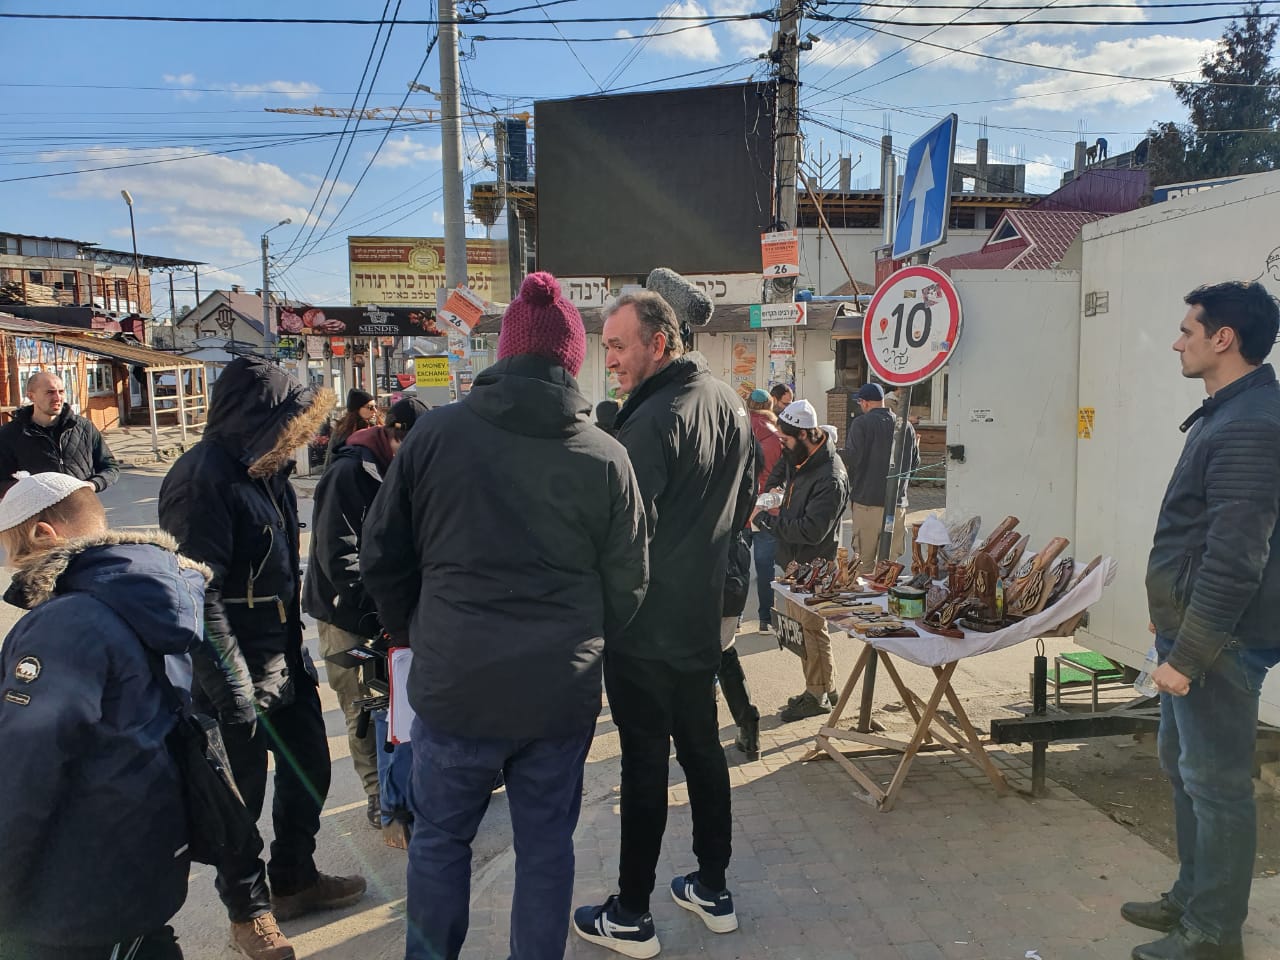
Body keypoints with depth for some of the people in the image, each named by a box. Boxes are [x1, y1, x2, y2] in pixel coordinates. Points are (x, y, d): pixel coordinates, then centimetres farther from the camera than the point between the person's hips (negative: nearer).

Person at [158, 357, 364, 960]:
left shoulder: (265, 469, 9)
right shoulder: (204, 479, -20)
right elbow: (198, 594, -24)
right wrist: (234, 687, -24)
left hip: (286, 660, 9)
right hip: (237, 669, -9)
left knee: (309, 769, 19)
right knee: (243, 794, 7)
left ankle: (294, 881, 40)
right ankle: (248, 911, 29)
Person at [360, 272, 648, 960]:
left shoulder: (436, 433, -5)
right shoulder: (606, 457, -5)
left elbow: (382, 559, 2)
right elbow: (626, 586, 2)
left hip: (455, 688, 0)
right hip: (563, 695, 1)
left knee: (440, 839, 20)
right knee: (546, 847, 17)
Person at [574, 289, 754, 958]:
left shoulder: (651, 421, -21)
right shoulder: (729, 403, 7)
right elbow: (743, 505, 17)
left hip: (645, 626, -8)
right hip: (704, 616, 8)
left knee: (644, 761, 2)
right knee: (703, 746, 17)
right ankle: (713, 889, 31)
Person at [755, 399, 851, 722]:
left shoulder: (831, 478, -24)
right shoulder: (799, 461, 8)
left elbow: (811, 530, -27)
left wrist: (772, 521, -18)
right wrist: (778, 509, 3)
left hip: (813, 565, -10)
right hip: (795, 562, 10)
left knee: (812, 627, 0)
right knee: (800, 625, 17)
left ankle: (819, 695, 15)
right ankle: (822, 688, 31)